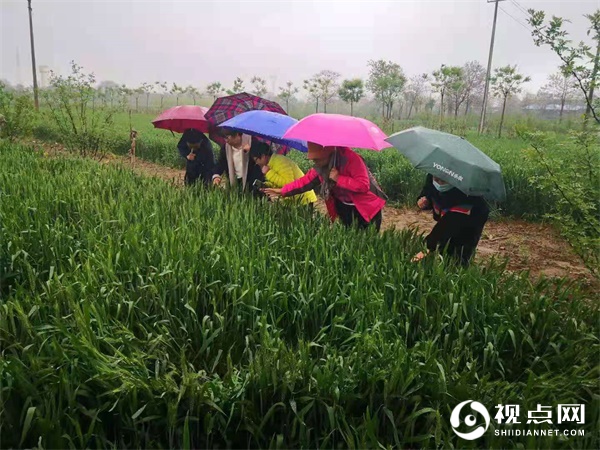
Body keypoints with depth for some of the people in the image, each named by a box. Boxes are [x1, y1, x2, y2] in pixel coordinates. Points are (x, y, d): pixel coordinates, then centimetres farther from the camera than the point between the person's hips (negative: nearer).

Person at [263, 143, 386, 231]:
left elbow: (363, 185, -35)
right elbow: (305, 181, 2)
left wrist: (339, 178, -34)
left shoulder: (351, 158, -29)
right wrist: (282, 191, -1)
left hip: (366, 206, -6)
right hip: (345, 206, 6)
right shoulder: (321, 166, -6)